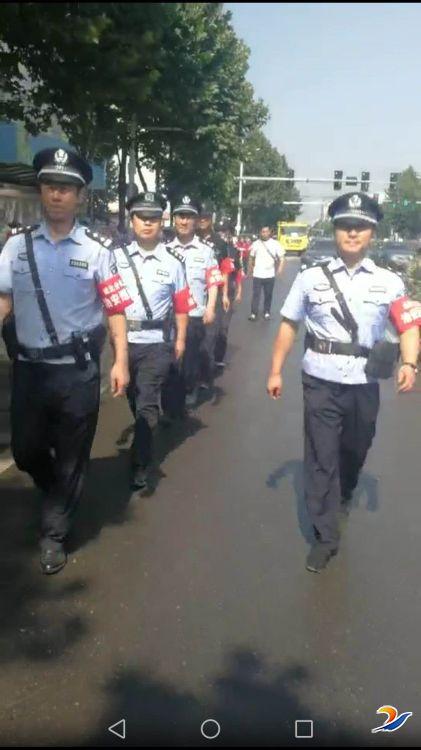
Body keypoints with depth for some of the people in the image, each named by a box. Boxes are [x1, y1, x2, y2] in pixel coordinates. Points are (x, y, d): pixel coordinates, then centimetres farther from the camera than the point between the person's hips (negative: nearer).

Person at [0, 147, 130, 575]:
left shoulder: (96, 251, -3)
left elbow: (115, 309, -4)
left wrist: (120, 361, -9)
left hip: (77, 371, -2)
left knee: (71, 456, 9)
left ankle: (54, 534, 29)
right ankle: (59, 495, 48)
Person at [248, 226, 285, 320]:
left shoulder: (275, 243, -1)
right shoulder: (255, 244, 4)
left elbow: (282, 257, -4)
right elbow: (251, 257, 13)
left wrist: (280, 268, -18)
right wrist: (250, 269, 13)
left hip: (270, 274, 0)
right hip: (257, 274, 0)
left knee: (268, 295, 8)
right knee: (256, 294, -1)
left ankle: (267, 312, 21)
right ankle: (253, 313, 3)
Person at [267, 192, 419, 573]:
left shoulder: (389, 282, 0)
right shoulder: (311, 278, -1)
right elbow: (289, 325, 4)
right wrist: (276, 371, 3)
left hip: (364, 384, 2)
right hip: (321, 382, -1)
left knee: (355, 451, 22)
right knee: (320, 458, 2)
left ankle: (343, 495, 54)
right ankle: (325, 536, 17)